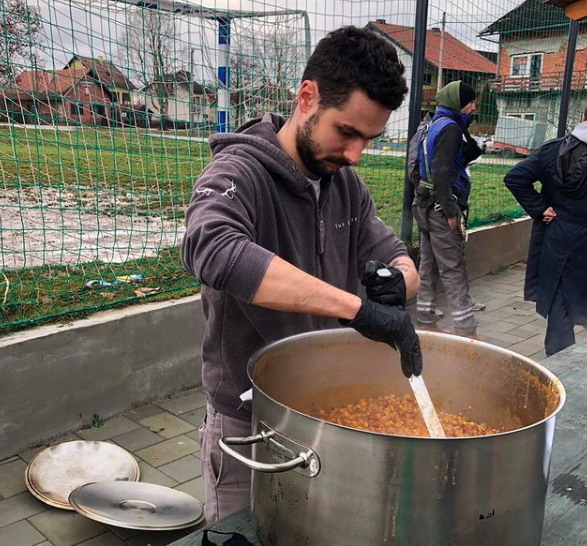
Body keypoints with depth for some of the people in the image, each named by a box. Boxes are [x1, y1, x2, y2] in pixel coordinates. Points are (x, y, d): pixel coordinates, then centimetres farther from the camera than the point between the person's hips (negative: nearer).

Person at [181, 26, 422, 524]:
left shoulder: (347, 184, 0)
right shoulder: (239, 173, -22)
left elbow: (399, 259, 2)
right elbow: (211, 249, -42)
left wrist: (397, 279, -23)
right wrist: (356, 306, -46)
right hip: (248, 425, -6)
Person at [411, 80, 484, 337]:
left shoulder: (430, 126, 15)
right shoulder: (449, 127, -14)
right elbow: (441, 173, -21)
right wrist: (451, 212, -20)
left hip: (425, 206, 9)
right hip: (441, 207, -9)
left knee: (428, 264, 14)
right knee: (454, 269, -5)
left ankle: (425, 318, 22)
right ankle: (465, 329, 0)